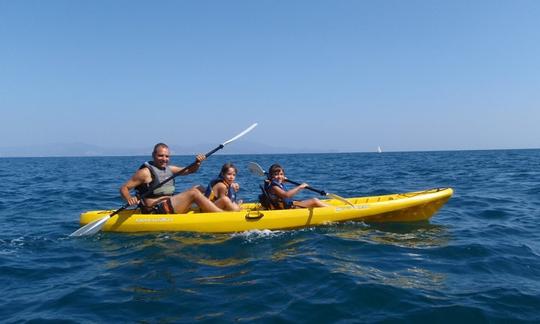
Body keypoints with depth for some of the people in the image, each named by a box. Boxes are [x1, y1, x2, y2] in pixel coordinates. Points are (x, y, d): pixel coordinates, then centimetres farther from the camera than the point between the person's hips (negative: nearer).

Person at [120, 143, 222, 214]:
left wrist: (197, 163, 1)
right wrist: (129, 199, -28)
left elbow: (189, 170, 22)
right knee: (193, 193, -18)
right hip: (155, 211, -9)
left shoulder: (169, 169, 17)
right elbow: (124, 188, -7)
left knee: (197, 189, 2)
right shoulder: (146, 172, -6)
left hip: (169, 208, 9)